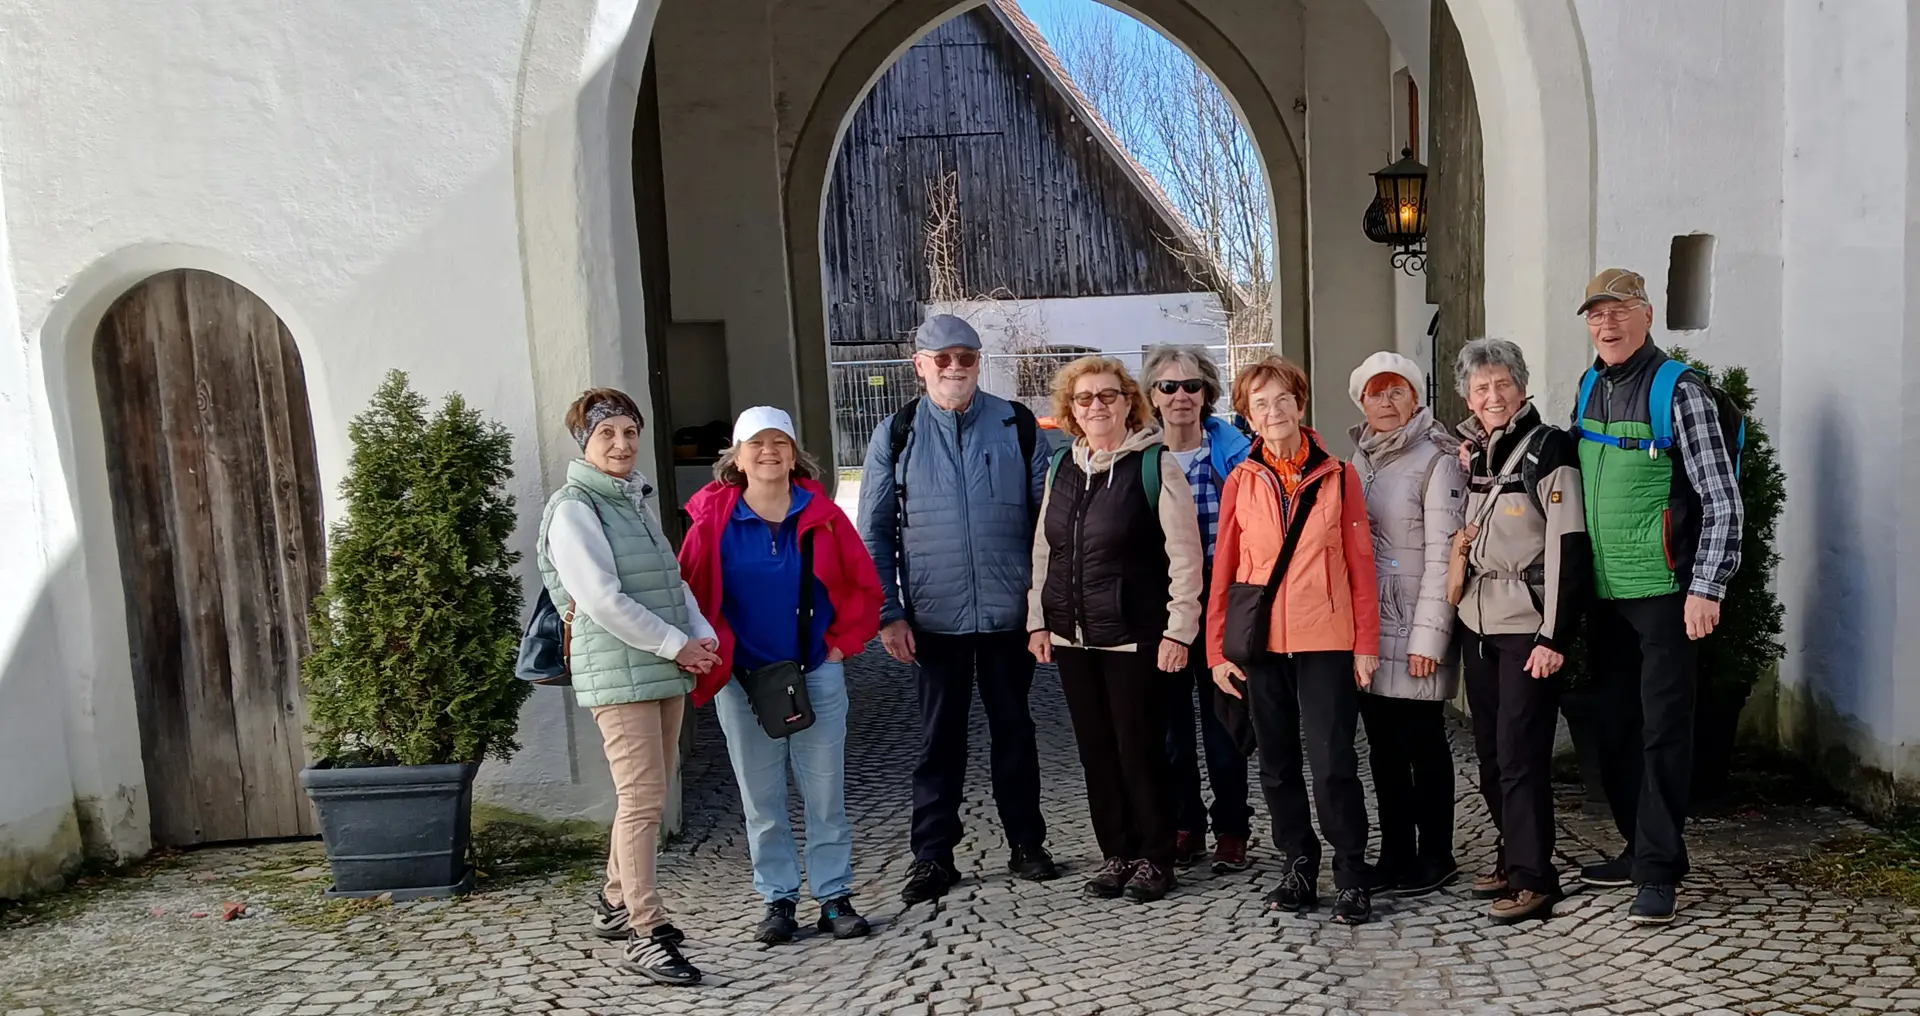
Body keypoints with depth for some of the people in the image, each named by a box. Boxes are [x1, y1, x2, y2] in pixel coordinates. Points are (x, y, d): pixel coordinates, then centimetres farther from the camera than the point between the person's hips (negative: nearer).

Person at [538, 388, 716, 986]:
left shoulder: (636, 502, 18)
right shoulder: (573, 509, -9)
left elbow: (673, 580, 17)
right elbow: (602, 601, -17)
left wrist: (703, 635, 0)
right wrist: (678, 645, -14)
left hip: (666, 669, 8)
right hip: (618, 672, -8)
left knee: (650, 791, 14)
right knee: (643, 797, -9)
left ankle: (617, 903, 30)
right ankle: (645, 934, -2)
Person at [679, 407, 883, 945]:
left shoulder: (822, 514, -1)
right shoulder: (713, 518, -4)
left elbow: (865, 585, 5)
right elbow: (688, 591, 1)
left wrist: (843, 642, 0)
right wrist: (711, 654, -2)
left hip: (818, 673, 1)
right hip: (743, 679, 0)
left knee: (826, 792, 5)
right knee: (760, 797, 8)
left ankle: (835, 897, 17)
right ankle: (778, 899, 21)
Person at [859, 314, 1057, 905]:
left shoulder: (1018, 426, 3)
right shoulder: (896, 435, 2)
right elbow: (874, 533, 3)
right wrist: (888, 613, -5)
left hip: (1010, 611, 1)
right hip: (933, 617, 0)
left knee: (1014, 729, 12)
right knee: (940, 736, 8)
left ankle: (1026, 844, 26)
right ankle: (932, 856, 19)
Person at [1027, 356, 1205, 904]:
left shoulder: (1156, 464, -7)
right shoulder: (1062, 464, 10)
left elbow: (1185, 555, -9)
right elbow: (1043, 550, 14)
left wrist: (1178, 629, -12)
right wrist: (1038, 621, 10)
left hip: (1135, 636, -5)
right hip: (1071, 635, 5)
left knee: (1139, 747, 1)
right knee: (1096, 749, 11)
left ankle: (1155, 857, 17)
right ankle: (1116, 853, 24)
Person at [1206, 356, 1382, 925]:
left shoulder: (1338, 478, 2)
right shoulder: (1241, 483, 5)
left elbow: (1360, 564, 2)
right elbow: (1223, 570, 5)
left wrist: (1366, 644, -3)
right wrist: (1217, 649, 1)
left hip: (1326, 641, -2)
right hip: (1260, 642, 2)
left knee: (1332, 763, -5)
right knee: (1277, 764, 11)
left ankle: (1352, 876, 11)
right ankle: (1297, 866, 25)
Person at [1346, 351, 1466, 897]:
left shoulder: (1437, 459, -8)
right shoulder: (1358, 460, 12)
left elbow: (1442, 553, -12)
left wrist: (1429, 636, -16)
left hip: (1414, 629, -6)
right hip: (1365, 627, 6)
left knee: (1423, 741, 3)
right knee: (1382, 743, 11)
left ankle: (1435, 854, 17)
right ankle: (1395, 852, 22)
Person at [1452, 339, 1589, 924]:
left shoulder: (1549, 450, -10)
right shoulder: (1473, 455, 12)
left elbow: (1567, 547, -15)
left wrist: (1554, 636, -18)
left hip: (1528, 628, -7)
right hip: (1478, 623, 7)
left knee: (1520, 754, -7)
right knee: (1490, 751, 11)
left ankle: (1533, 879, 1)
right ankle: (1513, 857, 25)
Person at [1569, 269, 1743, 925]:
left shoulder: (1679, 390, -10)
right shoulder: (1591, 387, 10)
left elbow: (1723, 501, -11)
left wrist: (1706, 588, -16)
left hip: (1662, 591, -7)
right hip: (1603, 592, 7)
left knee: (1662, 728, -2)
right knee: (1612, 726, 13)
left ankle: (1660, 870, 6)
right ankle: (1639, 847, 27)